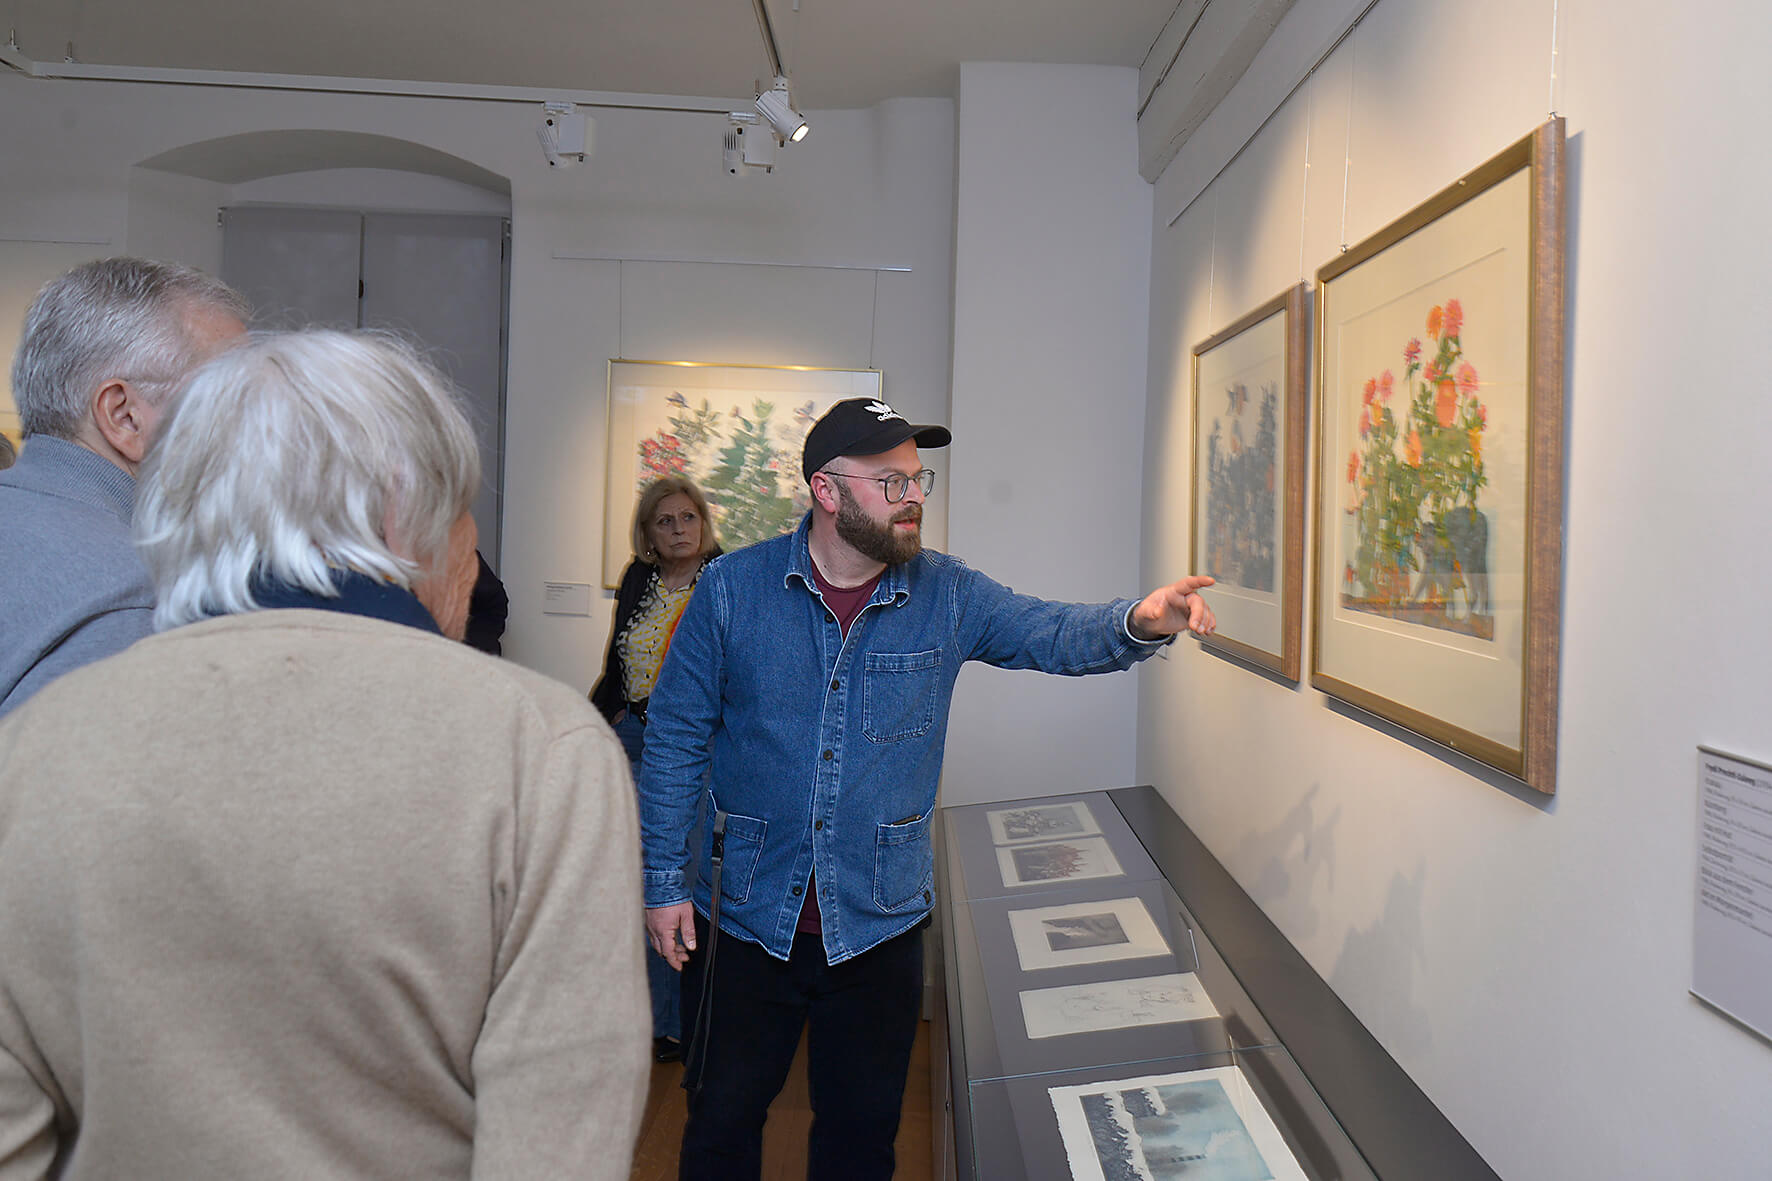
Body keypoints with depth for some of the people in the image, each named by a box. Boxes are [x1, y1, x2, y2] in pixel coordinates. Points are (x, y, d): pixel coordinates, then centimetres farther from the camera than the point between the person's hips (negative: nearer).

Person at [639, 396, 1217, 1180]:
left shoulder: (947, 596, -3)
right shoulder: (733, 589, -7)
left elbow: (1054, 635, -14)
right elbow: (676, 739, -3)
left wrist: (1138, 623, -36)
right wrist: (663, 881, -4)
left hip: (879, 922, 1)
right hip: (748, 915, -1)